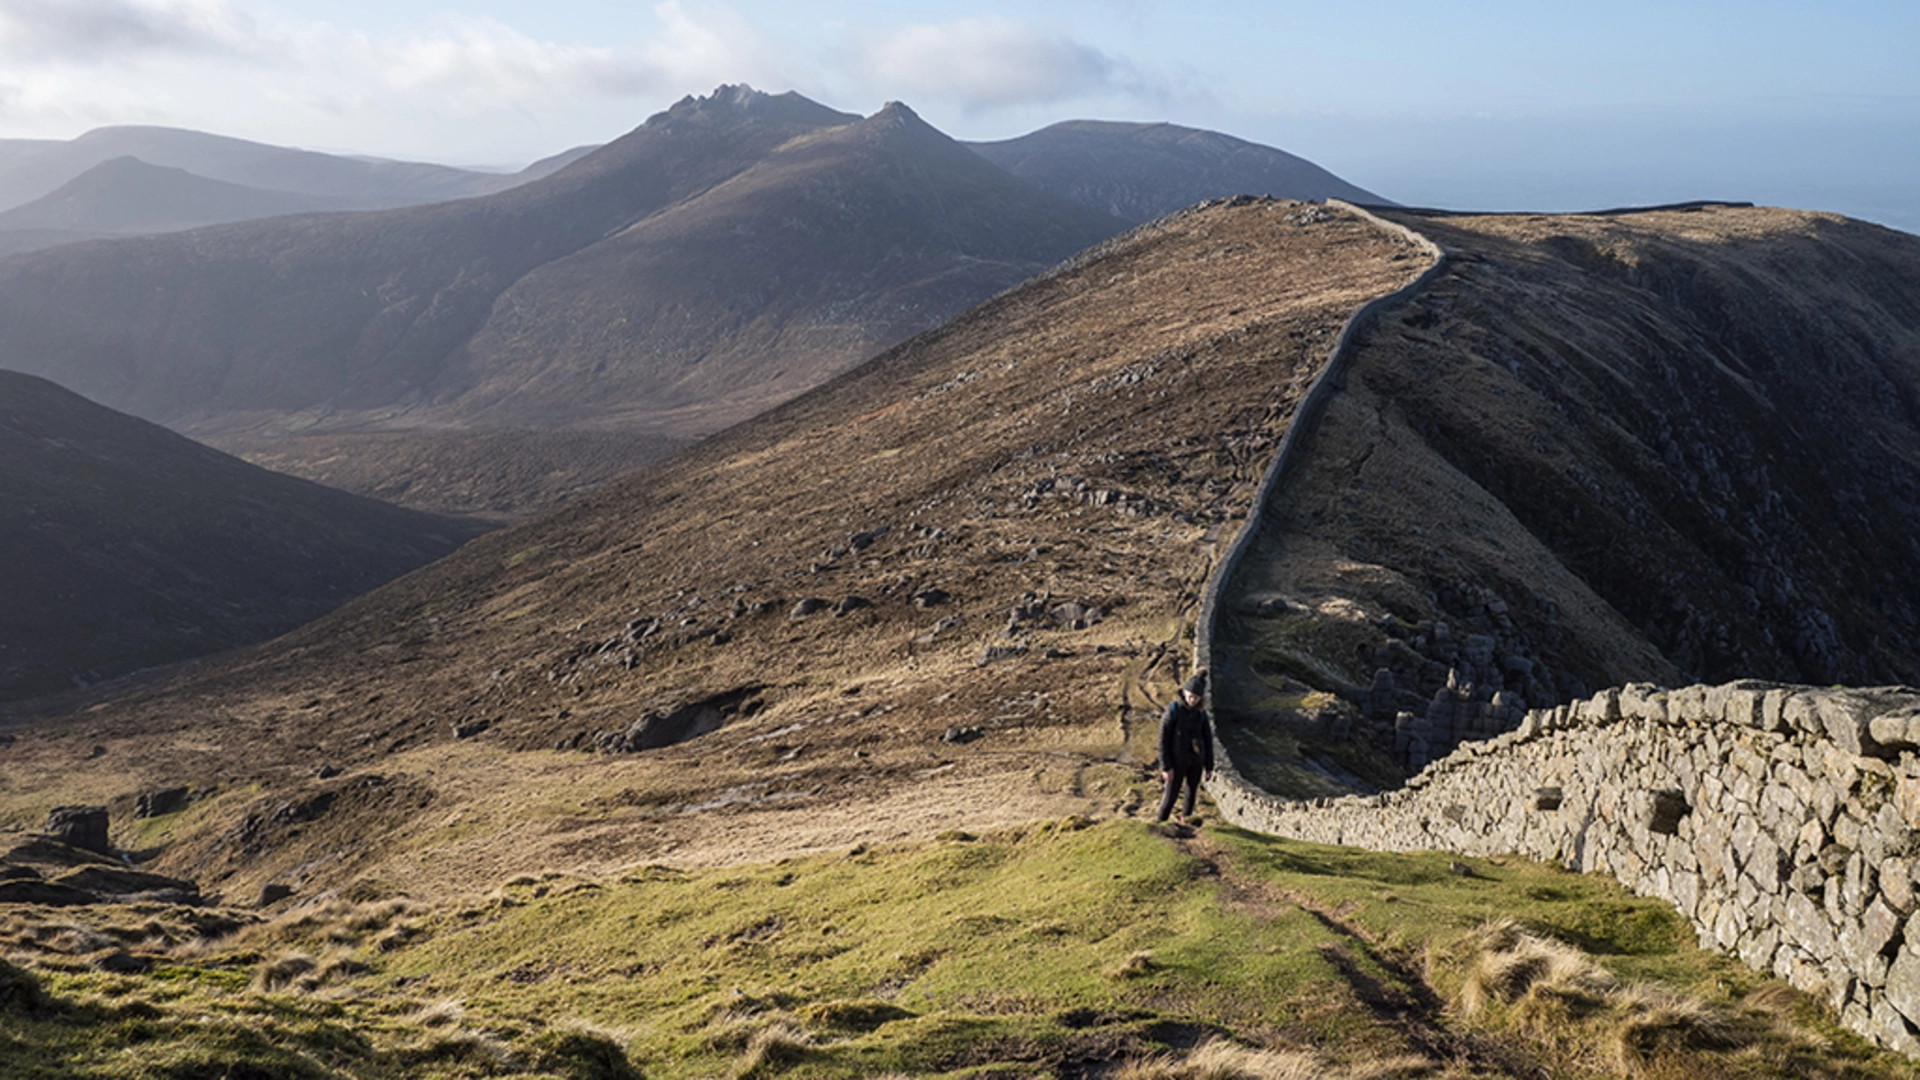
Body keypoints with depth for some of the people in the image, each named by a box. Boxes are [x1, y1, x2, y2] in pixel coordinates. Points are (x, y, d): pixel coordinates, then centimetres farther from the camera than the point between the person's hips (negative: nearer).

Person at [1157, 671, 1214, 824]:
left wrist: (1209, 767, 5)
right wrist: (1165, 767, -16)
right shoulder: (1173, 711, -14)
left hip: (1196, 761, 4)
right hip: (1177, 760, -4)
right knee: (1170, 795, 1)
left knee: (1191, 794, 10)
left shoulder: (1201, 714, -1)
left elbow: (1208, 741, 6)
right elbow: (1163, 739, -13)